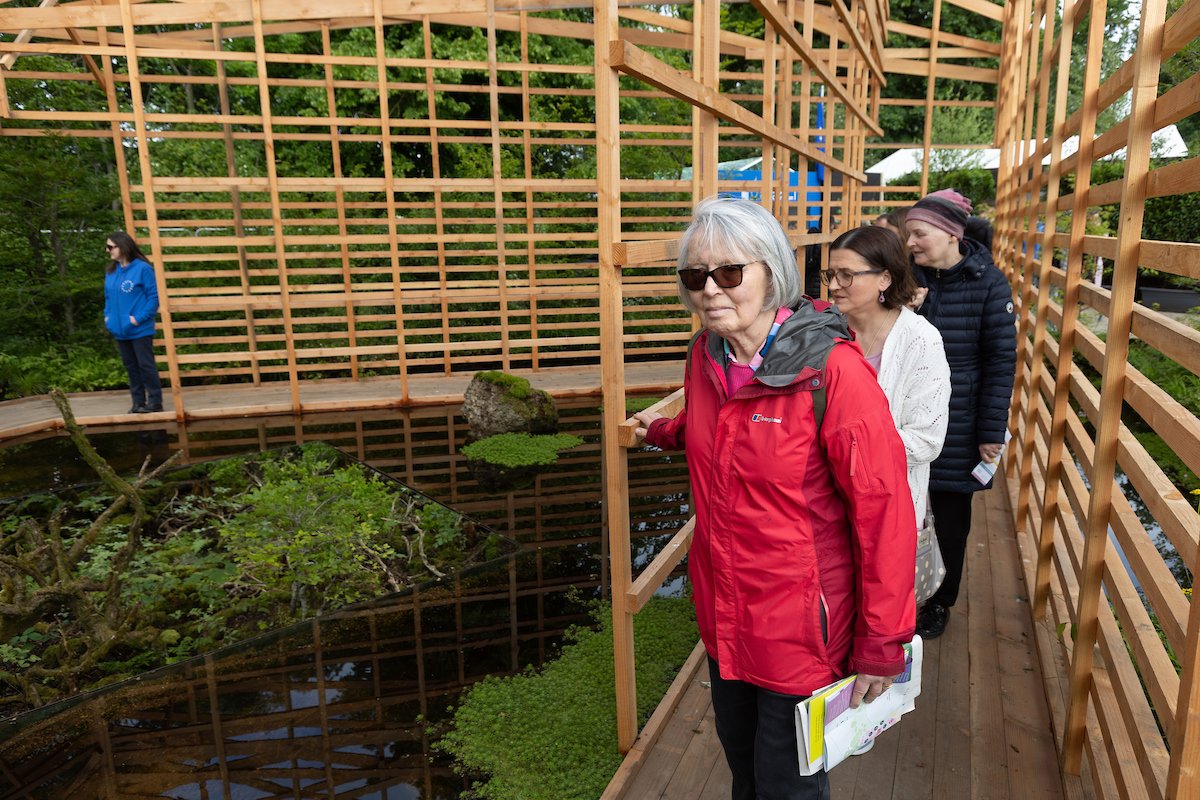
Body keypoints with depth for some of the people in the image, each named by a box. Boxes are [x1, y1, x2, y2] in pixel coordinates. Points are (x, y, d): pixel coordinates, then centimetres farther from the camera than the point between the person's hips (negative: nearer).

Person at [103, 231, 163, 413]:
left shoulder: (142, 268, -11)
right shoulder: (111, 271, 9)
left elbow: (153, 296, -12)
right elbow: (108, 297, 18)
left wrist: (139, 318, -16)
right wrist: (107, 315, 4)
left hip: (140, 329, -7)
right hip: (119, 330, 7)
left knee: (146, 365, -2)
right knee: (131, 367, 12)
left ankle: (155, 401, 6)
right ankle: (138, 402, 19)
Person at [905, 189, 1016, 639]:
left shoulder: (988, 284, -10)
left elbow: (1001, 362, -7)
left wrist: (992, 432, -8)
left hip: (957, 426, -2)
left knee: (950, 514, 13)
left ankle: (940, 602, 32)